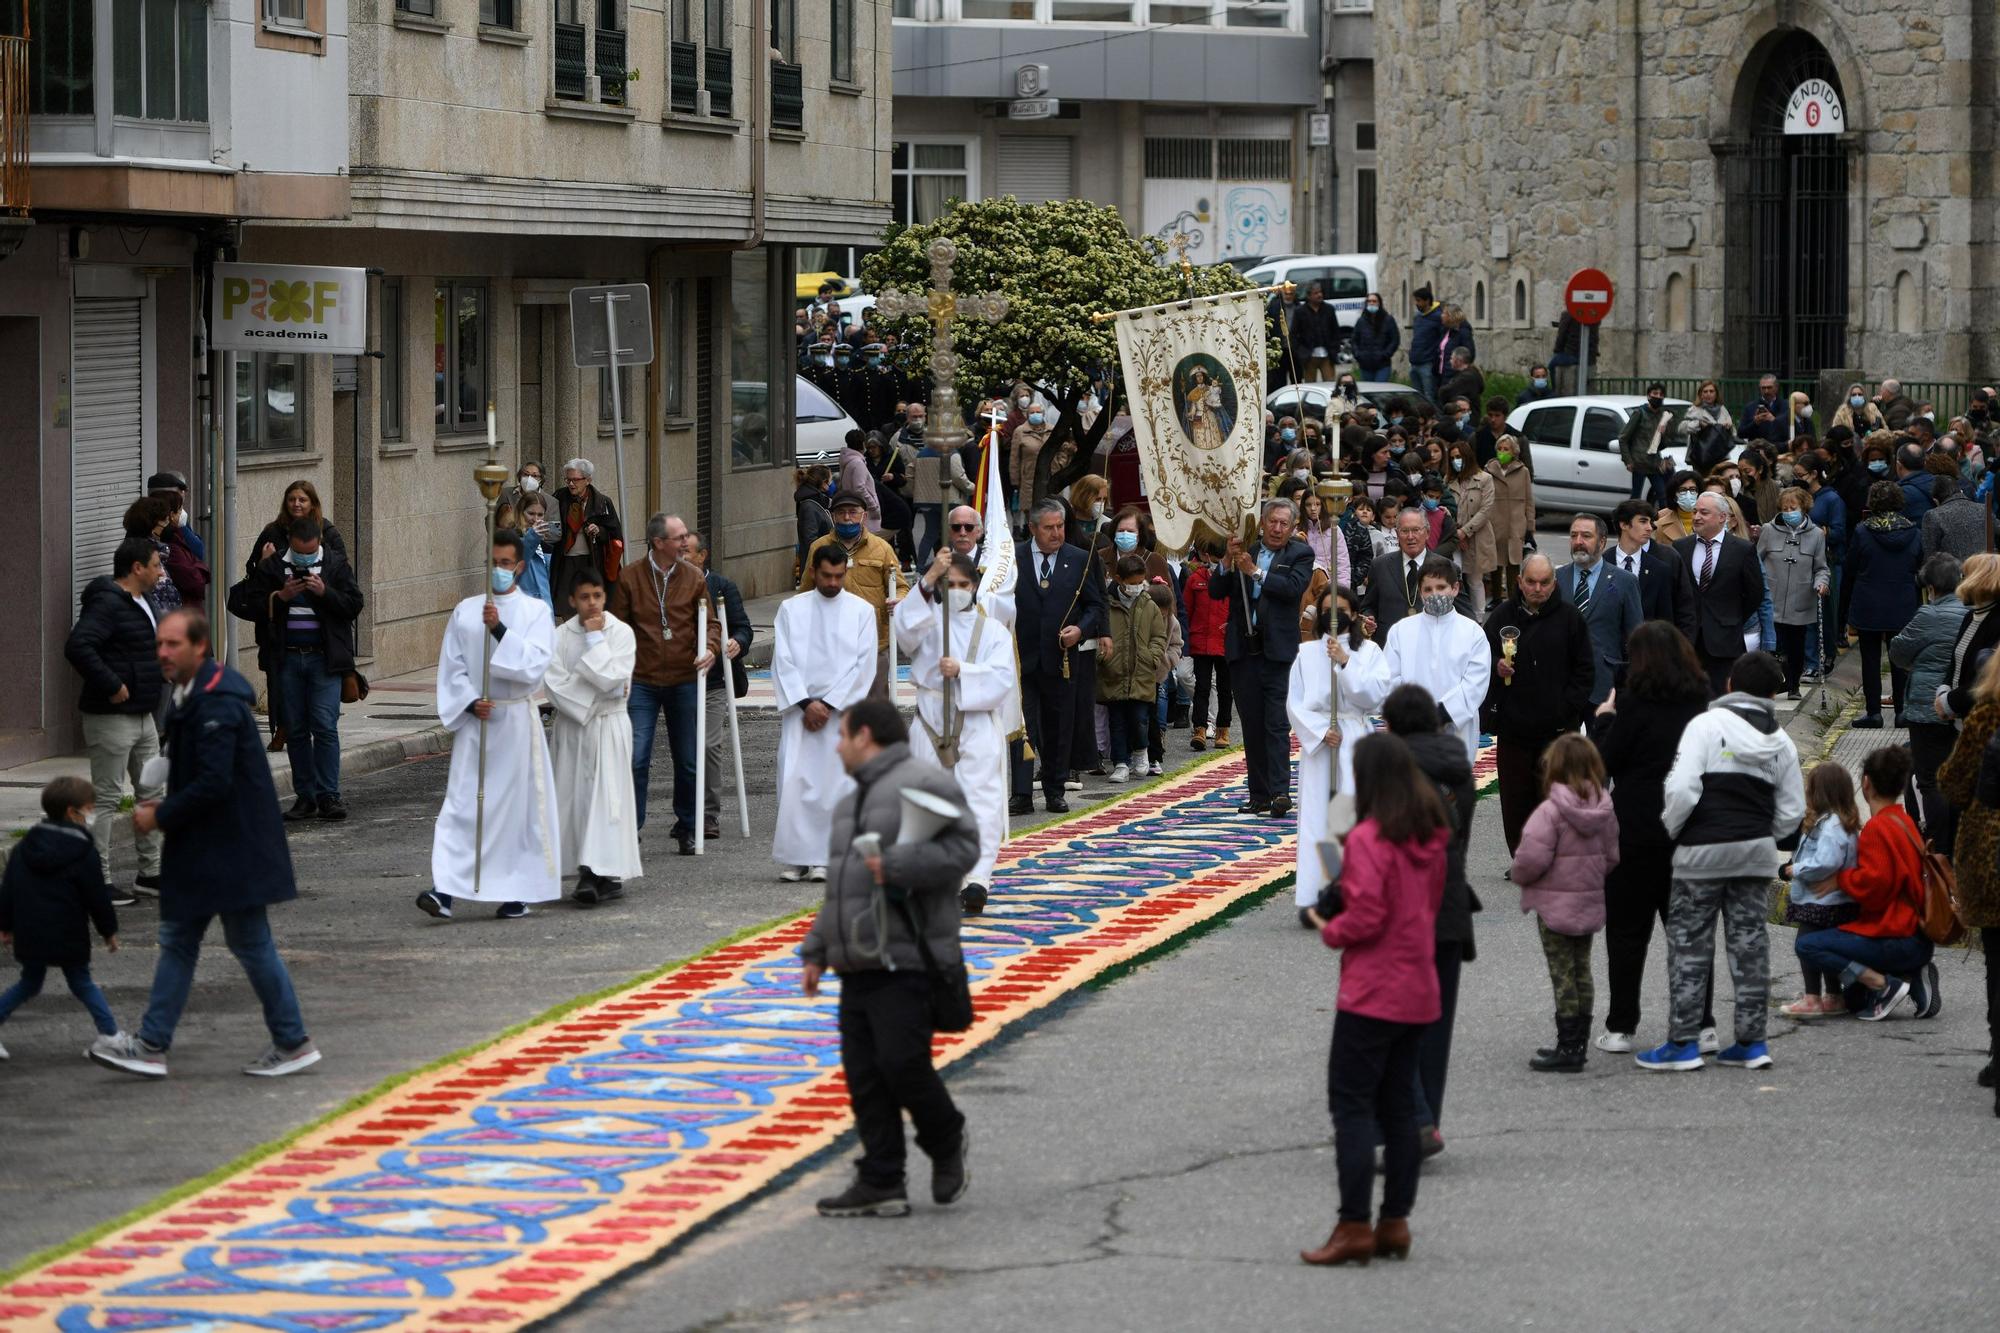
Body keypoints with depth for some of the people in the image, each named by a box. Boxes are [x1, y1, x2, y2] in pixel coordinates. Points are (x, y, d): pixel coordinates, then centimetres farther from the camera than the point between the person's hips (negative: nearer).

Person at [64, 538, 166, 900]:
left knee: (151, 792, 14)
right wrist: (111, 686, -27)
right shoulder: (108, 604, -18)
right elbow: (77, 646, -31)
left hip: (142, 716, 10)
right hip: (113, 717, -10)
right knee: (106, 798, -5)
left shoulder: (139, 604, 14)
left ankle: (151, 872, 22)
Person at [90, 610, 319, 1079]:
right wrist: (165, 808, 8)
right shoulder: (193, 695, 11)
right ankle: (151, 1045, 12)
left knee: (251, 943, 0)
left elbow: (214, 782, -27)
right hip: (203, 847, 10)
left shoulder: (217, 703, -22)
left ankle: (293, 1043, 11)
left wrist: (161, 816, -16)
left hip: (233, 847, -10)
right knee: (178, 940, 10)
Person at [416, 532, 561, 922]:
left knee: (517, 803, 2)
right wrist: (470, 702, -9)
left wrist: (500, 630, -21)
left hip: (516, 719, -1)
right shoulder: (465, 611, 8)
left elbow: (535, 663, -12)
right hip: (473, 718, 1)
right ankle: (445, 890, -15)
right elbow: (451, 667, 6)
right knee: (461, 802, -7)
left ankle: (517, 893, 12)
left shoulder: (536, 611, 1)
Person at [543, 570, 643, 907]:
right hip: (571, 724, 2)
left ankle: (609, 875, -13)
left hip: (608, 726, -2)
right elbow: (554, 682, -8)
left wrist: (595, 639, -10)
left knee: (607, 796, -8)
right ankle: (588, 873, 6)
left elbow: (611, 678, -15)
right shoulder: (560, 636, 2)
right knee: (574, 796, 1)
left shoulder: (621, 633, -2)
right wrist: (599, 694, -12)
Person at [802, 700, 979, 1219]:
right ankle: (881, 1184, 5)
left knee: (902, 1063, -13)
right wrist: (815, 952, 23)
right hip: (860, 964, 9)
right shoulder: (853, 801, 24)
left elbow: (961, 847, -17)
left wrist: (895, 865, -23)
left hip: (906, 962, -9)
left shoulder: (923, 784, -6)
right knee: (864, 1075, 3)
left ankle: (946, 1142, 12)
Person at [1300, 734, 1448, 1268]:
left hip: (1372, 993, -8)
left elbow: (1366, 916, -22)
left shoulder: (1368, 838, -17)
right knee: (1397, 1105, 13)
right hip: (1419, 992, 8)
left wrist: (1330, 932, -3)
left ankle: (1355, 1226, -7)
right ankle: (1395, 1221, 15)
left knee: (1351, 1104, -4)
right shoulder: (1430, 838, 8)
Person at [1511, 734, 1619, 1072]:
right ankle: (1578, 1043, 23)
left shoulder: (1551, 811, -20)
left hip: (1555, 905, -7)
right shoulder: (1604, 810, 1)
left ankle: (1568, 1048, 0)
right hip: (1590, 902, 7)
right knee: (1581, 972, 16)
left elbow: (1532, 857, -24)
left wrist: (1520, 875, -4)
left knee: (1563, 975, -1)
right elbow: (1611, 857, 7)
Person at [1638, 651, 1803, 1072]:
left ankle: (1683, 1042, 2)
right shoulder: (1781, 743, 7)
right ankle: (1751, 1041, 11)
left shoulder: (1706, 726, -9)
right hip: (1757, 852, 5)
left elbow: (1681, 789, -17)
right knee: (1749, 940, 10)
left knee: (1689, 942, 3)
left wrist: (1667, 831, -2)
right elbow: (1791, 812, 8)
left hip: (1703, 851, -4)